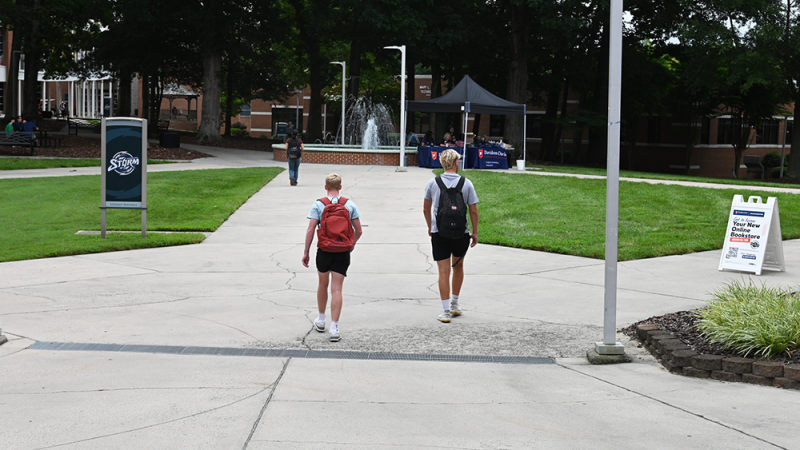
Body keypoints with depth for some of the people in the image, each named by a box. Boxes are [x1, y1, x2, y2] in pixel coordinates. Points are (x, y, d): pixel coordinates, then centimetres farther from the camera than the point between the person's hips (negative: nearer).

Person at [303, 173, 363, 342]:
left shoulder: (318, 205, -5)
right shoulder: (349, 204, 0)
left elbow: (310, 230, -10)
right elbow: (358, 230, 3)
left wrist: (306, 252, -3)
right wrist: (352, 244, 21)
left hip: (324, 250, 0)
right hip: (343, 252, 0)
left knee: (323, 284, 21)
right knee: (336, 289, 0)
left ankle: (321, 320, 34)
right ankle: (334, 328, -7)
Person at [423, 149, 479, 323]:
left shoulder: (432, 183, -1)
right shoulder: (466, 183, -4)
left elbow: (426, 209, 9)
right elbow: (473, 211, -2)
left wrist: (430, 227, 24)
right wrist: (475, 232, 9)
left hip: (439, 232, 0)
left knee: (443, 272, 1)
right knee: (458, 267, 21)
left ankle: (446, 310, -4)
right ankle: (455, 304, 29)